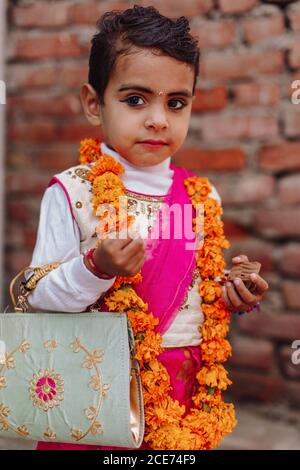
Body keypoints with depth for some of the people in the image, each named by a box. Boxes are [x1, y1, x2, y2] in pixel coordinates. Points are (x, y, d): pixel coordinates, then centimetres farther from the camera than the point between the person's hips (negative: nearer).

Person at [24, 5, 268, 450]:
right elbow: (38, 298, -9)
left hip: (186, 388, 4)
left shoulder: (203, 196, 3)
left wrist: (233, 292, -6)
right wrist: (96, 269, -25)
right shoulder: (72, 192, -10)